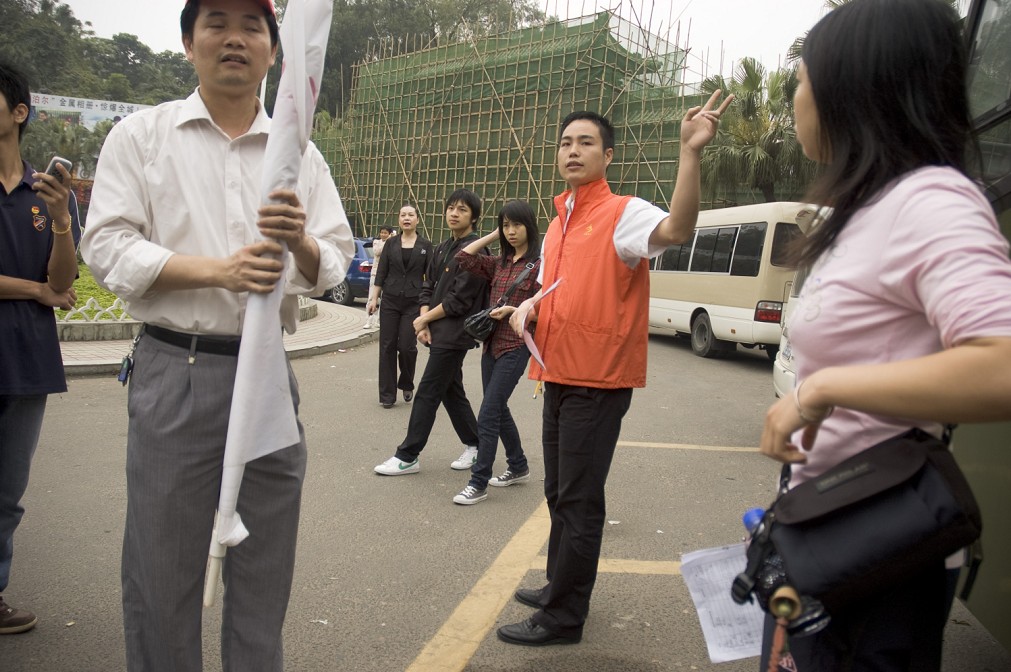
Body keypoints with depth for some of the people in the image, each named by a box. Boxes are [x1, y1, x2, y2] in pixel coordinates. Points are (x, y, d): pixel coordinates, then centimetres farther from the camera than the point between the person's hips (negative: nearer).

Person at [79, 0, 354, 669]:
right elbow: (107, 246, -4)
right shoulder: (141, 134, 5)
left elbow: (336, 265, 5)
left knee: (264, 569, 11)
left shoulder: (301, 154, 10)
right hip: (174, 372, -2)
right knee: (163, 569, 5)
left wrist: (301, 243, -18)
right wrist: (218, 270, -17)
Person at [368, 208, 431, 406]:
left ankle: (406, 384, 21)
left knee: (406, 346, -7)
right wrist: (374, 298, 1)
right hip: (390, 301, 2)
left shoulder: (425, 245, 2)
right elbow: (381, 273, 7)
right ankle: (387, 394, 10)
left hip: (413, 303, -2)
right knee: (387, 346, 2)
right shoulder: (391, 243, 6)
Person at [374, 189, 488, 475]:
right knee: (452, 392, 15)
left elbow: (459, 299, -16)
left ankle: (407, 457, 5)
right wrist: (425, 324, -2)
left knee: (427, 395, -4)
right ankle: (475, 445, 28)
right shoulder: (441, 249, 14)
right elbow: (427, 287, 13)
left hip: (454, 335, -8)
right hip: (438, 332, 8)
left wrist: (424, 320, -7)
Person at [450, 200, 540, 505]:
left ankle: (478, 483, 0)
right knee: (498, 409, 16)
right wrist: (493, 236, 7)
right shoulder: (500, 263, 11)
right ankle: (518, 467, 33)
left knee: (488, 415, -9)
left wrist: (512, 310, -22)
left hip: (516, 347, -7)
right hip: (492, 343, 7)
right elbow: (464, 257, 6)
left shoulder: (540, 264, -8)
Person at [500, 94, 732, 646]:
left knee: (578, 500, 0)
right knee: (559, 493, 19)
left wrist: (691, 151, -42)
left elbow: (675, 229, -32)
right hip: (558, 374, 8)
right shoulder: (557, 224, 15)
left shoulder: (622, 213, -10)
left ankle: (564, 618, 14)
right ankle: (560, 586, 37)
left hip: (598, 382, -8)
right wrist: (528, 308, 4)